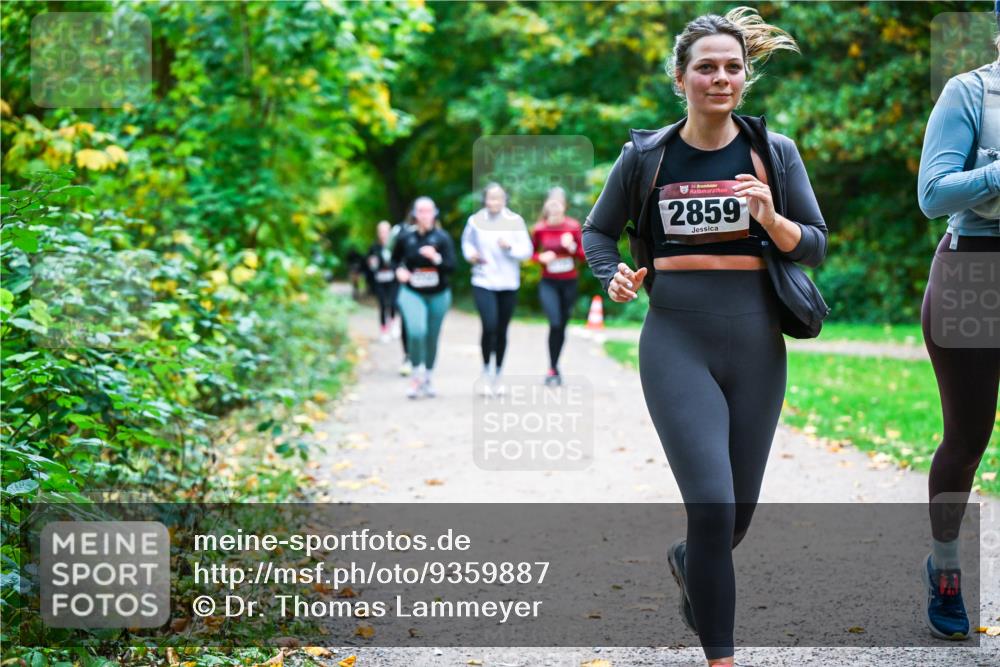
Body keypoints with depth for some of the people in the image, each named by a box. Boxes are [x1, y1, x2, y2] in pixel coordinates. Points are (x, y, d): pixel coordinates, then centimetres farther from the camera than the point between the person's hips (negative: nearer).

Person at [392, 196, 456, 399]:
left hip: (438, 295, 1)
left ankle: (427, 378, 28)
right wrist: (399, 270, -5)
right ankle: (417, 375, -8)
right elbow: (395, 259, 15)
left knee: (432, 337, 8)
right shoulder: (405, 238, -3)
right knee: (416, 331, -23)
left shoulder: (442, 238, -7)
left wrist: (436, 258, -30)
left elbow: (451, 266, -13)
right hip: (412, 293, -1)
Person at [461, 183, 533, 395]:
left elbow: (527, 250, -1)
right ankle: (486, 369, 6)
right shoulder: (475, 221, -2)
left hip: (508, 284, 2)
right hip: (483, 282, -1)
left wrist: (510, 247, -19)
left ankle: (498, 373, 26)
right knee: (489, 327, -16)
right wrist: (471, 254, -4)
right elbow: (466, 241, 16)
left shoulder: (515, 221, -2)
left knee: (501, 330, 9)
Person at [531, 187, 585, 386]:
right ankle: (553, 370, -6)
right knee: (555, 323, -17)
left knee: (562, 326, 8)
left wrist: (572, 247, -17)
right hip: (548, 283, -2)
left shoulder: (573, 226, -3)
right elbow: (531, 252, 9)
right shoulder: (540, 229, -4)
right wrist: (541, 257, -12)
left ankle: (554, 368, 24)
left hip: (569, 283, 2)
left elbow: (583, 255, 2)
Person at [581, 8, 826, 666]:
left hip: (756, 345, 2)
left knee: (738, 514, 12)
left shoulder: (774, 152, 4)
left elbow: (815, 245, 5)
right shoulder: (646, 156, 2)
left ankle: (686, 562, 48)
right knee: (712, 505, -15)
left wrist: (770, 219, -15)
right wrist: (614, 274, -7)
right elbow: (598, 231, 14)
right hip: (677, 345, -2)